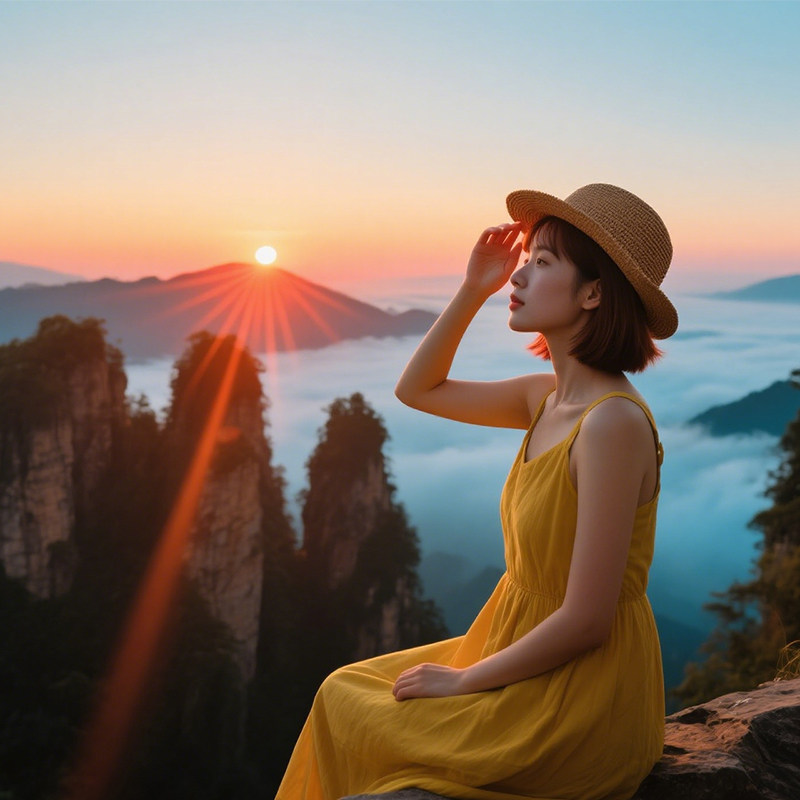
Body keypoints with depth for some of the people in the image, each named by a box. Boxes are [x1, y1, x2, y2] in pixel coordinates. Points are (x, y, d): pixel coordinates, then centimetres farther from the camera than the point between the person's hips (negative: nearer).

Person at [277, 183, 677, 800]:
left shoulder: (613, 421, -26)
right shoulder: (547, 397, 0)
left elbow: (585, 620, -25)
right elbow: (418, 389, 13)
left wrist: (464, 680, -13)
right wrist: (474, 289, 1)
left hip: (579, 704, -7)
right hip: (533, 664, 7)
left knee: (344, 703, 5)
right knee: (348, 688, 14)